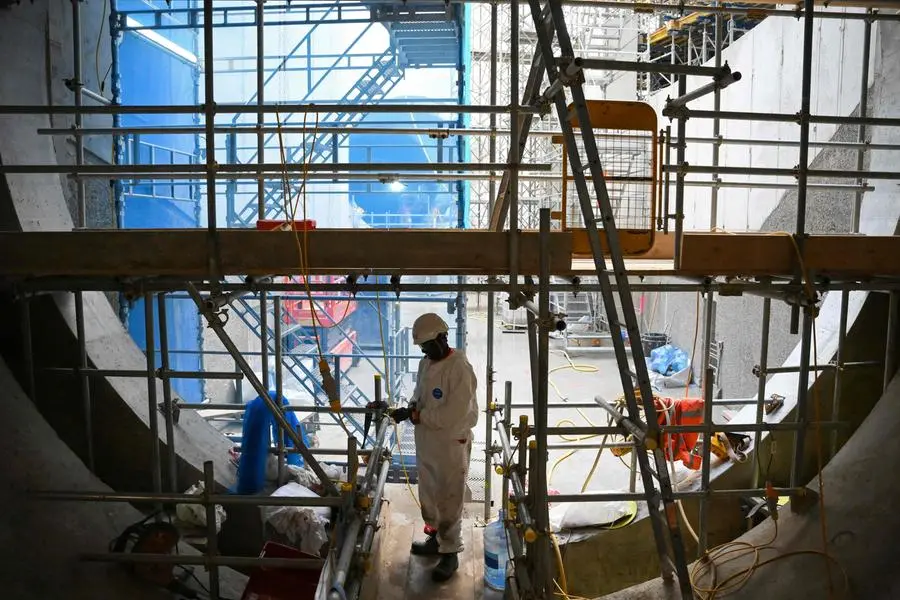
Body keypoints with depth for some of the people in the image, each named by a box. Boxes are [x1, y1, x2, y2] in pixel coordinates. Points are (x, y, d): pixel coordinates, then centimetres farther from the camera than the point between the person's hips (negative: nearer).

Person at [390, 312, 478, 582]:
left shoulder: (460, 368, -20)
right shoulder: (425, 364, 6)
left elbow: (454, 413, -25)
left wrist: (416, 415, -21)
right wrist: (410, 409, -5)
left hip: (451, 444, -8)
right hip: (425, 442, 8)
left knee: (449, 500, 3)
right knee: (428, 495, 20)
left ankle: (449, 553, 16)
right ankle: (435, 538, 38)